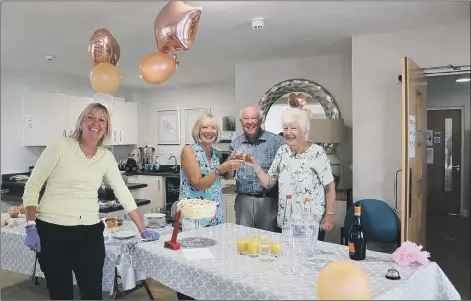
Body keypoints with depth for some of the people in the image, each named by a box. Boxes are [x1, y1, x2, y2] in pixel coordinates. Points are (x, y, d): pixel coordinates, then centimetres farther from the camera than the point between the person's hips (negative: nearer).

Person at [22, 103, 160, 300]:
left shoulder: (106, 157, 4)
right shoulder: (60, 147, -7)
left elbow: (123, 193, 6)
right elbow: (32, 187, -3)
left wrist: (142, 230, 5)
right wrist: (31, 227, -10)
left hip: (90, 232, 3)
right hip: (52, 230, -3)